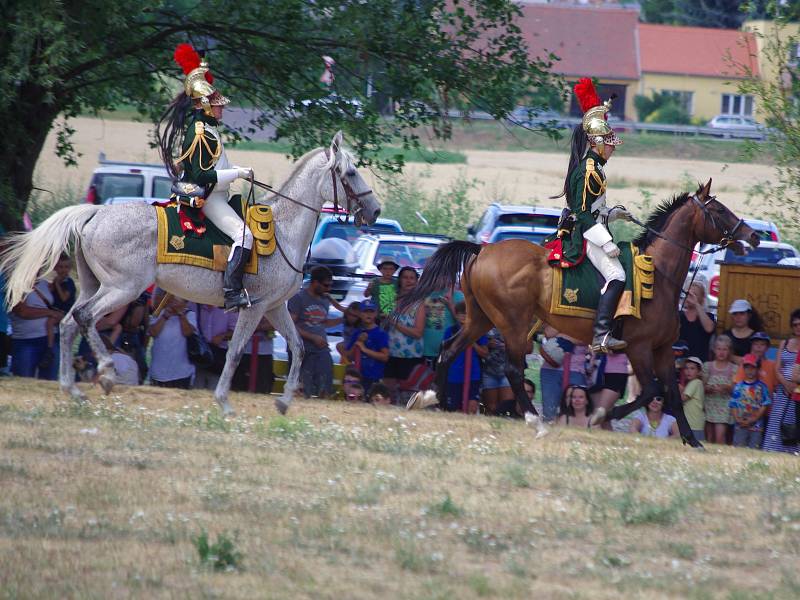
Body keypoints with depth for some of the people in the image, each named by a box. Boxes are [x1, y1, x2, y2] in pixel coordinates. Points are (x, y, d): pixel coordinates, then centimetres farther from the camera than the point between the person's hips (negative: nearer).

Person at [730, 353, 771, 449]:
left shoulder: (761, 387, 0)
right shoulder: (738, 386, 6)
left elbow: (764, 406, -3)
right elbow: (733, 405, 6)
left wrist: (753, 419, -11)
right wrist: (737, 419, -9)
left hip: (756, 425, -2)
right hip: (740, 426, 2)